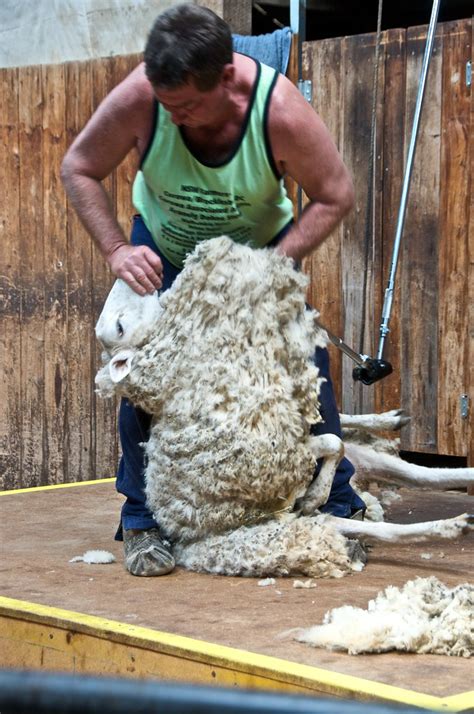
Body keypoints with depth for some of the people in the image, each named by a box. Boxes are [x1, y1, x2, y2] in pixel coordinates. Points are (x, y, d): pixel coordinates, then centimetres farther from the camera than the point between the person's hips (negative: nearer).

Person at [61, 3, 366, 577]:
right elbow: (78, 168, -15)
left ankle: (339, 507, 11)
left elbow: (335, 196, -21)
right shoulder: (138, 99, -32)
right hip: (163, 249, 1)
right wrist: (115, 250, -26)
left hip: (261, 247, 0)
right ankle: (142, 521, 2)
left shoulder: (280, 111, -35)